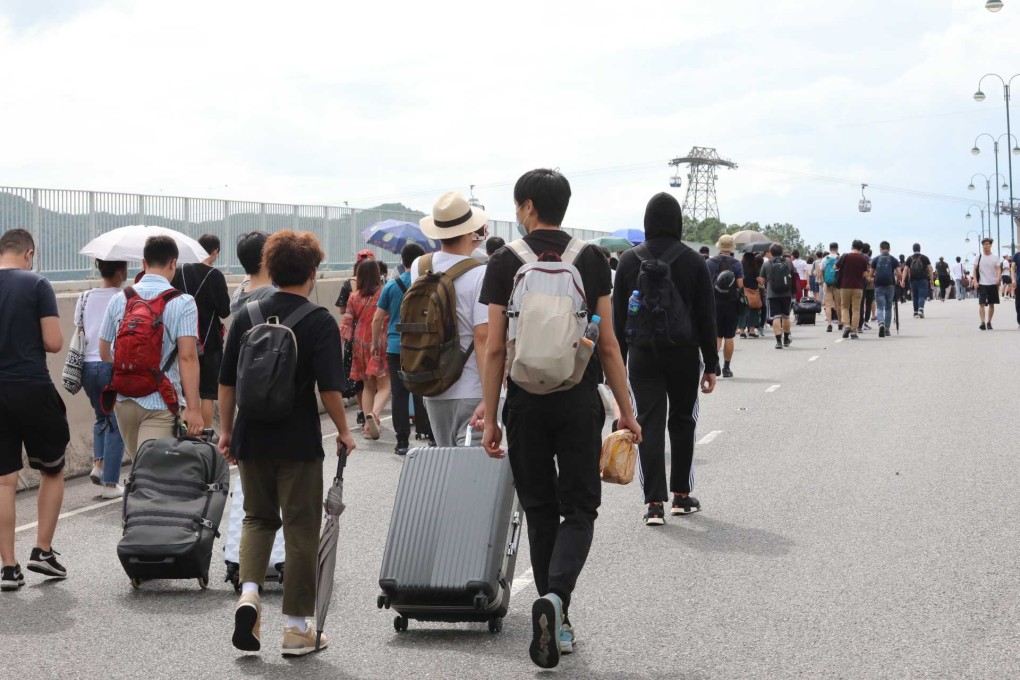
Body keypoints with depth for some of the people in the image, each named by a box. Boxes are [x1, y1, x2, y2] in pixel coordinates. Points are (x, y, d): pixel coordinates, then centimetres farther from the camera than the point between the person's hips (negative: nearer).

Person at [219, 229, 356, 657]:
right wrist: (343, 431, -1)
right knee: (301, 528, 6)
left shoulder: (246, 316, 3)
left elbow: (226, 381, 6)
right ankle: (296, 628, 10)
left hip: (252, 439, 4)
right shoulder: (319, 322, -9)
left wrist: (226, 429, 16)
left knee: (258, 517, 21)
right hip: (299, 442, -4)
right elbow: (329, 386, -14)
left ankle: (249, 593, -2)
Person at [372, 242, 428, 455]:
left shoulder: (391, 285, 1)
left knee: (399, 394, 4)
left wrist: (375, 342, 16)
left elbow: (378, 319, 2)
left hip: (395, 347, 0)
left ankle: (402, 441, 3)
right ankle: (431, 435, 9)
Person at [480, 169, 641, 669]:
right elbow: (607, 343, 1)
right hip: (580, 402, 0)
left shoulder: (503, 262, -1)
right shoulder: (591, 259, 2)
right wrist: (626, 411, 8)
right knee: (579, 508, 5)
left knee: (540, 511, 11)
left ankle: (557, 624, 16)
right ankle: (556, 596, -20)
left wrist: (489, 417, 3)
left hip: (526, 403, 0)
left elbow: (495, 348, -3)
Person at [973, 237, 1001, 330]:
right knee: (982, 304, -11)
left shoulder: (995, 257, 3)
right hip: (982, 284, -2)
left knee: (991, 304, 8)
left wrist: (998, 278, -21)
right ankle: (982, 323, -17)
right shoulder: (979, 256, 1)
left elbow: (998, 269, -1)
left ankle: (989, 323, 18)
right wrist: (975, 281, -9)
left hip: (993, 284, 2)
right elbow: (975, 269, 1)